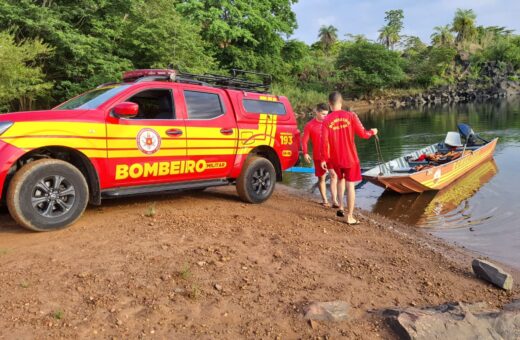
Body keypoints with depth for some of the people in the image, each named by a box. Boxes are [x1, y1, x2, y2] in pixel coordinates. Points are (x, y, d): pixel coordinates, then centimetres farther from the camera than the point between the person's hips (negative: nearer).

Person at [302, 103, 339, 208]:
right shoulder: (309, 125, -3)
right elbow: (304, 140, -3)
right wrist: (305, 153, -15)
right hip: (318, 156, -1)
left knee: (334, 175, -14)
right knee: (321, 178, 9)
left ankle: (334, 200, -14)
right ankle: (325, 200, 22)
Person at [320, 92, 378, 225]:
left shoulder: (326, 120, -6)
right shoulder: (350, 116, -8)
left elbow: (324, 141, -9)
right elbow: (363, 134, -7)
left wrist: (324, 159, 0)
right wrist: (372, 132, 15)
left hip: (335, 159, 2)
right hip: (350, 157, -2)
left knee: (341, 179, 26)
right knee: (350, 185, 4)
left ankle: (341, 207, 22)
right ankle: (350, 217, 8)